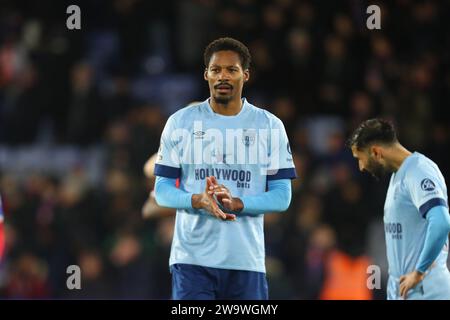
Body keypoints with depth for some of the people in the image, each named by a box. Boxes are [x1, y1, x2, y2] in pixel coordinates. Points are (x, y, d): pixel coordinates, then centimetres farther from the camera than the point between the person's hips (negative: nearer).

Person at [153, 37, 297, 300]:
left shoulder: (270, 126, 6)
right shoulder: (180, 122, 5)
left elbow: (282, 196, 2)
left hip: (247, 258, 1)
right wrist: (199, 200, -16)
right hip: (192, 257, -1)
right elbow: (162, 190, 5)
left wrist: (237, 203, -16)